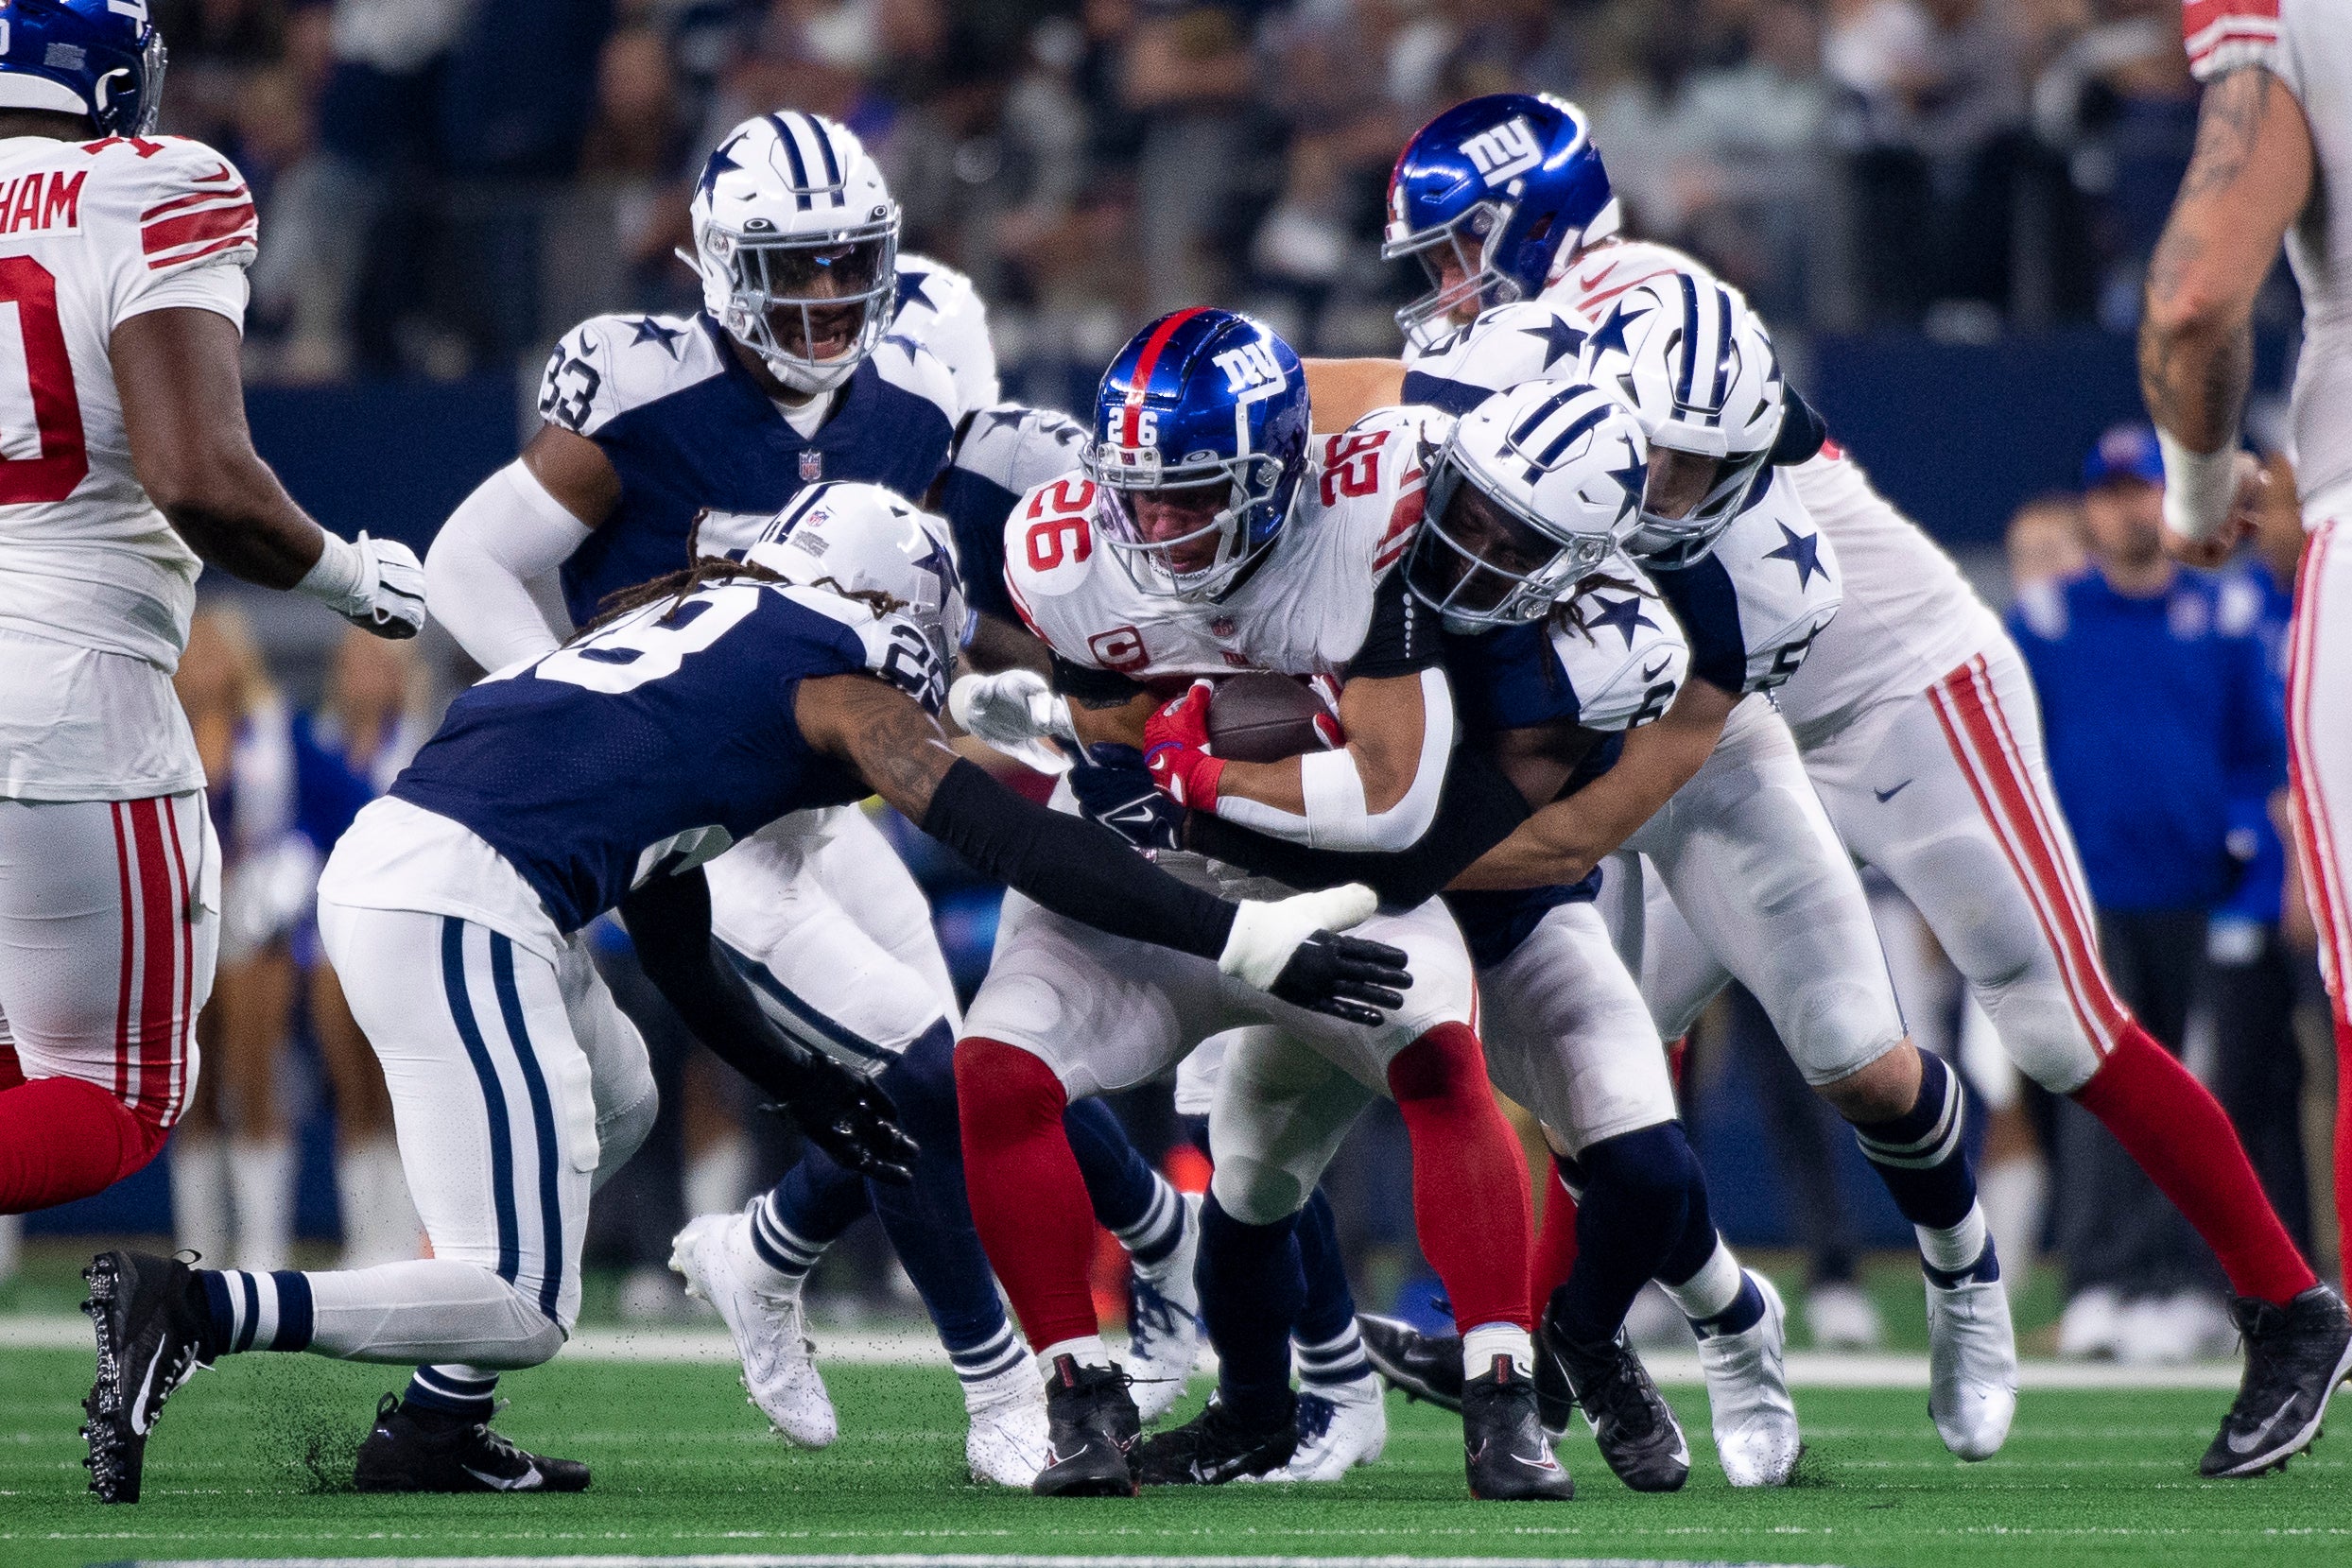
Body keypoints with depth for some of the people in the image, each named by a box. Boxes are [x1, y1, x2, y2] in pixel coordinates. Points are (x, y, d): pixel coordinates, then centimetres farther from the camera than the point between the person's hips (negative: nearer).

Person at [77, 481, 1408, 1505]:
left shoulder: (694, 624, 28)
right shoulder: (836, 677, 5)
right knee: (522, 1310, -5)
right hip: (455, 903, -9)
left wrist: (803, 1086, 40)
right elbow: (1014, 844, -3)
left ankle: (432, 1432, 22)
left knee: (612, 1109, 31)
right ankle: (190, 1312, -18)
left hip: (382, 867, 9)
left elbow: (675, 947, 34)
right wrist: (1247, 944, -4)